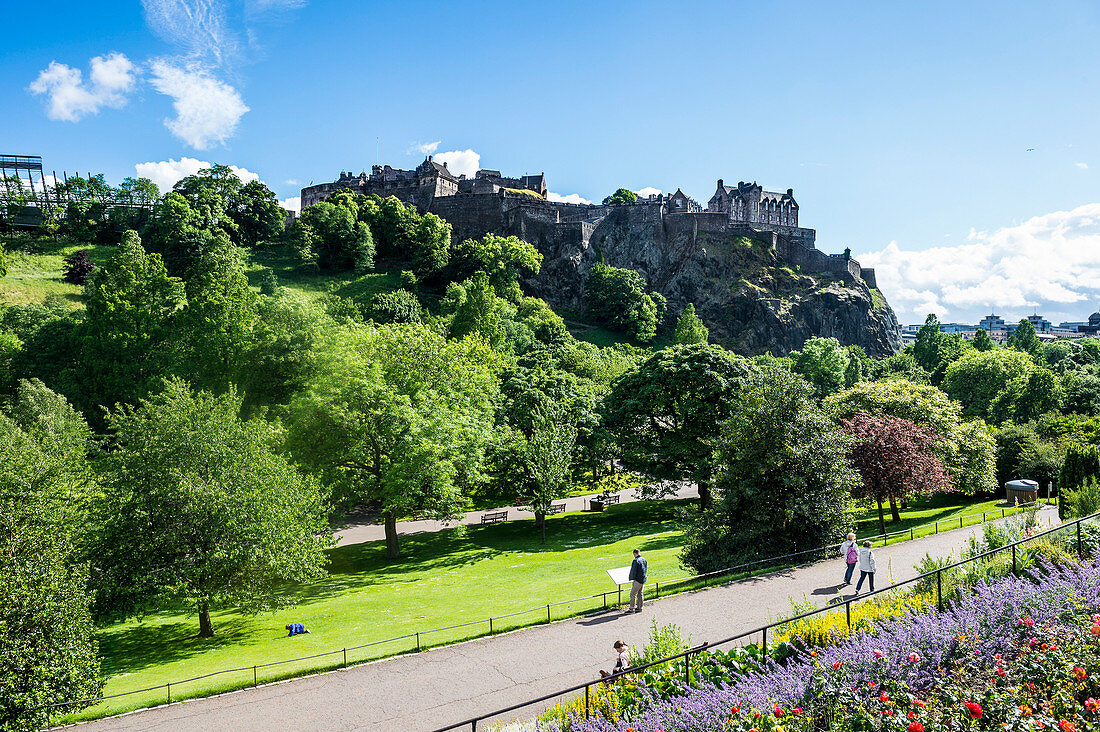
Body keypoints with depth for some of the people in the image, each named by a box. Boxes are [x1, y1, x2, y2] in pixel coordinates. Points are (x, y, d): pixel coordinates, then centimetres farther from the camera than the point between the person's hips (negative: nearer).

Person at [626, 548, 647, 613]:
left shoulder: (636, 561, -19)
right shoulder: (644, 559, 6)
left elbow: (633, 571, -19)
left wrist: (630, 578, -2)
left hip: (638, 580, -8)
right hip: (643, 579, 8)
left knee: (633, 594, -2)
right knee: (639, 594, 18)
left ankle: (632, 609, -1)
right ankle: (639, 607, 25)